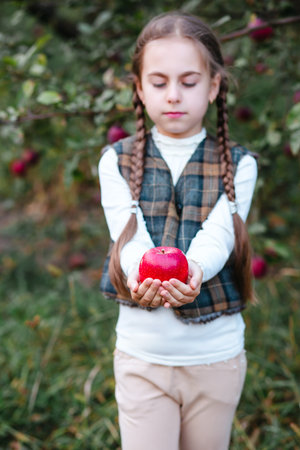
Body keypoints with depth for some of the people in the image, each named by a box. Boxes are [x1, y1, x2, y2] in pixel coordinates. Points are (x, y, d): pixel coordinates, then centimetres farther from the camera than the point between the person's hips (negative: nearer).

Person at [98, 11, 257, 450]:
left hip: (216, 352, 1)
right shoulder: (116, 161, 2)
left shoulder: (239, 164, 0)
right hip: (141, 351, 0)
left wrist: (192, 272, -38)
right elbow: (127, 233, -13)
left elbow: (218, 233, -16)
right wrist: (144, 274, -36)